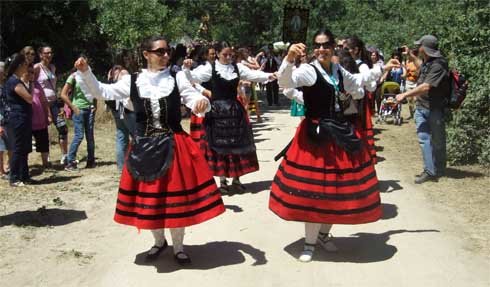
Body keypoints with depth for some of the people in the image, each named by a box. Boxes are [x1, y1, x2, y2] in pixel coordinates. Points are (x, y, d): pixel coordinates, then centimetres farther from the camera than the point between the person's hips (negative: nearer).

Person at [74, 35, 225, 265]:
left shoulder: (177, 78, -1)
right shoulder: (131, 81, 1)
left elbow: (195, 99, -7)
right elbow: (100, 92, 3)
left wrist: (203, 102, -30)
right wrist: (84, 73, -11)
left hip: (174, 146, -1)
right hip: (144, 148, 2)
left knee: (176, 195, 4)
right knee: (148, 196, 11)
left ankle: (178, 246, 23)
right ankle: (159, 241, 35)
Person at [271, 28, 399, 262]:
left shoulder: (339, 72, 10)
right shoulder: (308, 70, -10)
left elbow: (356, 81, 31)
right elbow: (285, 81, -29)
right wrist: (289, 59, -47)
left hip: (340, 133, 7)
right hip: (316, 135, -6)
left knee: (339, 187, 12)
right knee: (313, 189, -3)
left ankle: (324, 234, 32)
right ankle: (310, 243, 13)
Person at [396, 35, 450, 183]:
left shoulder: (438, 65, -20)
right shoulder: (426, 62, 7)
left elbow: (426, 87, -28)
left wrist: (405, 95, -23)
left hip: (435, 108, -8)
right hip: (421, 106, 8)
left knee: (437, 141, 6)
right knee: (424, 138, 0)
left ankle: (439, 170, 19)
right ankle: (429, 171, 0)